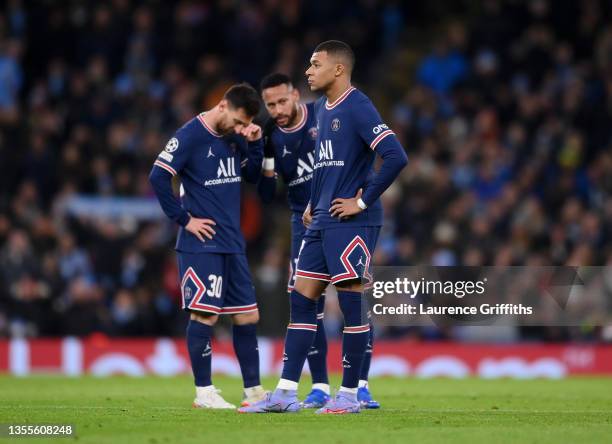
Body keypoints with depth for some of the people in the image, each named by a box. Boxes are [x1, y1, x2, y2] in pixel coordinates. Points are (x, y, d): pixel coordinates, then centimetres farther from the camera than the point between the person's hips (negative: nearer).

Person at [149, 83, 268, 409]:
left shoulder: (234, 136, 10)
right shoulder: (190, 135, -11)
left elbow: (253, 175, 19)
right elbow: (158, 176, -16)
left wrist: (255, 143, 1)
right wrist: (184, 219, -13)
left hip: (233, 244, 7)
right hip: (202, 244, -7)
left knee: (247, 315, 8)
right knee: (205, 315, -7)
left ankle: (253, 391, 15)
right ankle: (203, 392, 1)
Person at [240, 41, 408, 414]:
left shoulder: (358, 108, -13)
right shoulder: (321, 108, 15)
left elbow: (396, 157, -22)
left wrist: (363, 201, -17)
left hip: (351, 223, -9)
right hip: (322, 222, 9)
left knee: (353, 304, -3)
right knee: (301, 300, 6)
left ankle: (350, 394, 5)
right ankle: (286, 393, 8)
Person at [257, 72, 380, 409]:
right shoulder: (270, 138, -1)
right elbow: (266, 195, -3)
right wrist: (263, 155, -15)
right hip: (306, 222, 2)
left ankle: (360, 385, -1)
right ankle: (320, 387, 3)